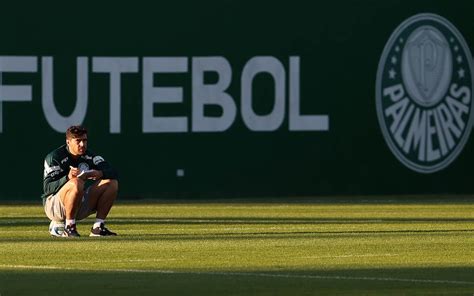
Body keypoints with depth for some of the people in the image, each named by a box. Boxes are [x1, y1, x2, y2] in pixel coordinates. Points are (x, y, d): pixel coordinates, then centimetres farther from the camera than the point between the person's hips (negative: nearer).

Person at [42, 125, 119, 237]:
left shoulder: (89, 156, 4)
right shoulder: (55, 157, -13)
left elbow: (112, 173, -6)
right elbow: (47, 188, -21)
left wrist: (98, 173, -29)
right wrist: (68, 178, -38)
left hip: (82, 205, 6)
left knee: (112, 183, -5)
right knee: (77, 182, -35)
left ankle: (98, 227, -8)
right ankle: (69, 227, -23)